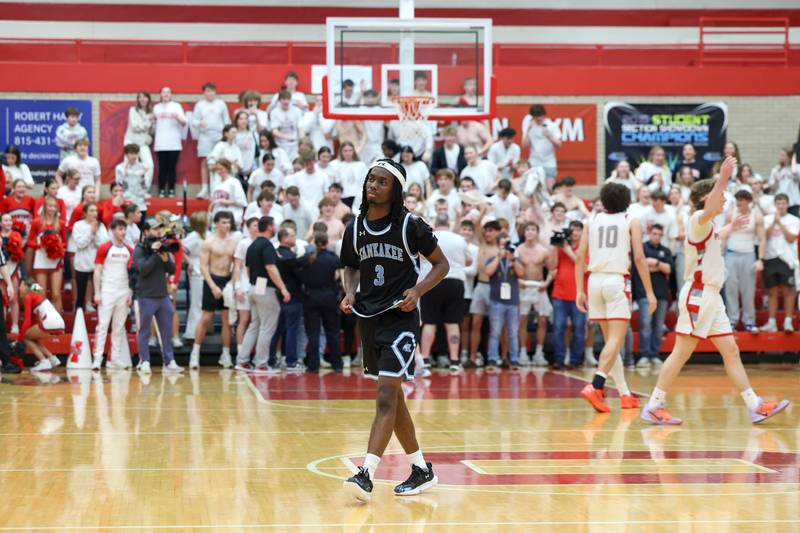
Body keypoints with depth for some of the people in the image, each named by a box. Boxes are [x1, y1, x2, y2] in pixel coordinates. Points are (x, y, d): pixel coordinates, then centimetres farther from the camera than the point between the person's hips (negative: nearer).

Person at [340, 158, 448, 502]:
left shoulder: (410, 226, -8)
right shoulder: (355, 228, 5)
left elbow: (441, 264, 0)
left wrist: (417, 290, -16)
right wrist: (350, 292, 1)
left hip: (400, 317, -6)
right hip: (369, 318, 6)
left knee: (386, 397, -15)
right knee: (392, 398, 12)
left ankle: (366, 475, -22)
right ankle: (422, 470, 25)